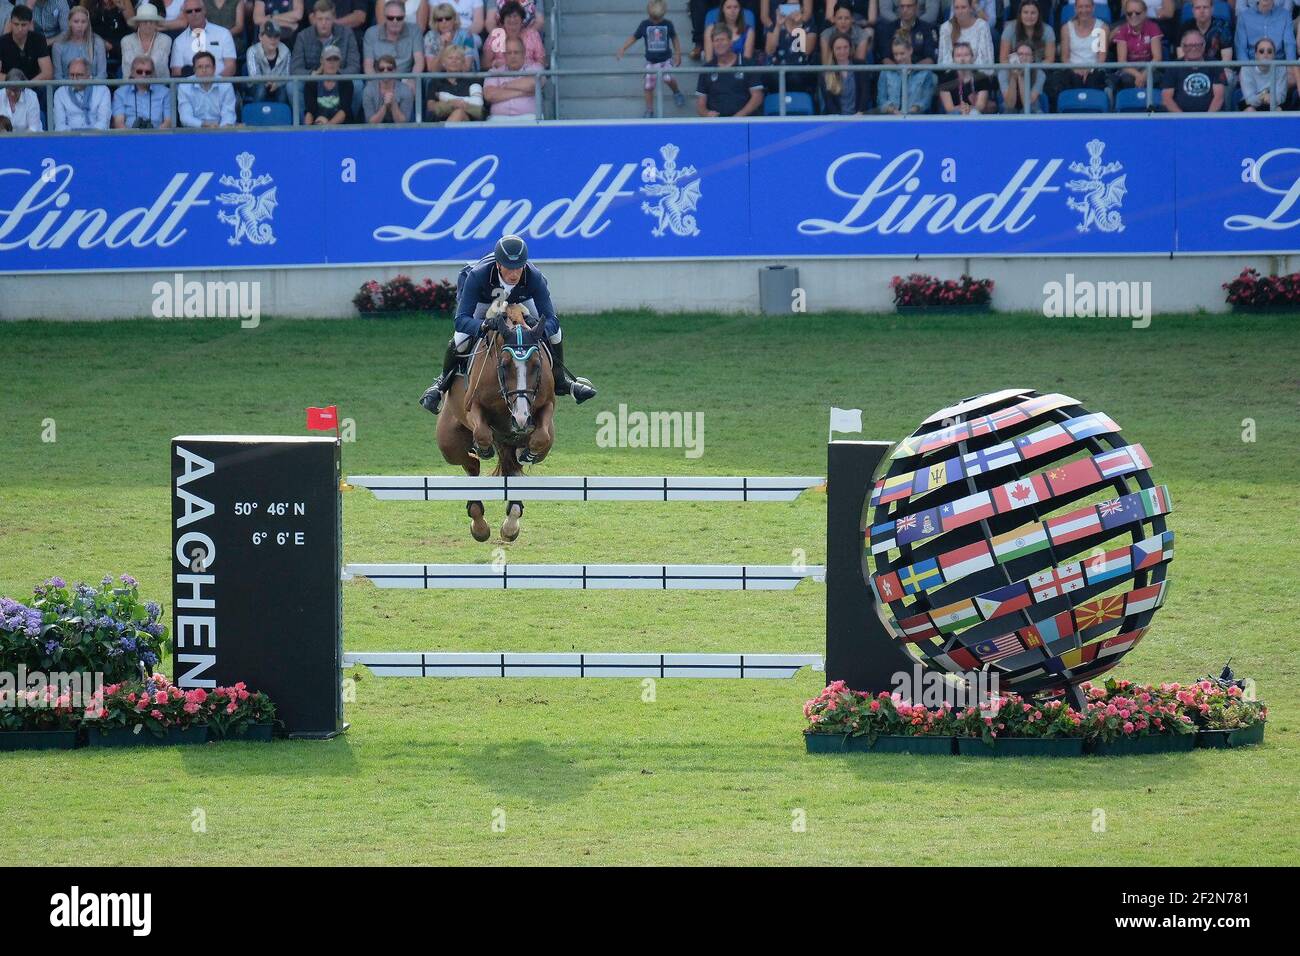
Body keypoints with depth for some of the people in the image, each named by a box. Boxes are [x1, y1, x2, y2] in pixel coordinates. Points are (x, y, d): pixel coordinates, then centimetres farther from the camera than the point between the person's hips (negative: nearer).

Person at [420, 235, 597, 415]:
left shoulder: (534, 277, -38)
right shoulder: (477, 274, -43)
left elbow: (551, 319, -37)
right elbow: (461, 320, -46)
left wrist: (538, 331, -61)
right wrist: (485, 325, -68)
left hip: (520, 300, 2)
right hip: (482, 302, -2)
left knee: (554, 332, -15)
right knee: (462, 338, -26)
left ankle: (560, 380, 15)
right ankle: (443, 382, 5)